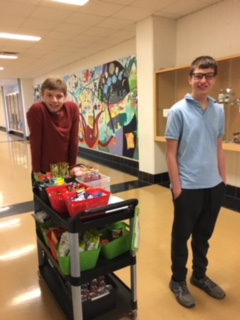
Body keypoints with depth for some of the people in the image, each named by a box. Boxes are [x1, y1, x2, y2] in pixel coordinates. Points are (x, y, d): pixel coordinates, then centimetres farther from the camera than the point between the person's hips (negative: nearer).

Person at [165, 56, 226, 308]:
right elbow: (171, 153, -10)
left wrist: (223, 179, 10)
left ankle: (200, 276, 40)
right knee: (181, 236, 11)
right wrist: (176, 186, -12)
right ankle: (178, 280, 32)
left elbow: (219, 148, 12)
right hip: (188, 187, -5)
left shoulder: (219, 110, 5)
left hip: (213, 185, 5)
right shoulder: (178, 111, -10)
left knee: (204, 235, 20)